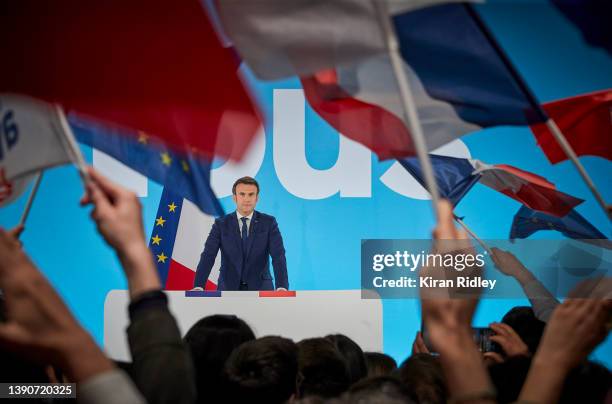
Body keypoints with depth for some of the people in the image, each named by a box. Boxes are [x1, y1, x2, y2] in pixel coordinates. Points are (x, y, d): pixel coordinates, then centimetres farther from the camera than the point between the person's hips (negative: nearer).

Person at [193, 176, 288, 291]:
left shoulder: (268, 223, -1)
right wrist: (198, 287, -28)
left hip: (259, 290, 0)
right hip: (229, 290, 0)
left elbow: (278, 256, -13)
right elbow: (208, 257, -11)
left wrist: (282, 288, -31)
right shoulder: (221, 224, 0)